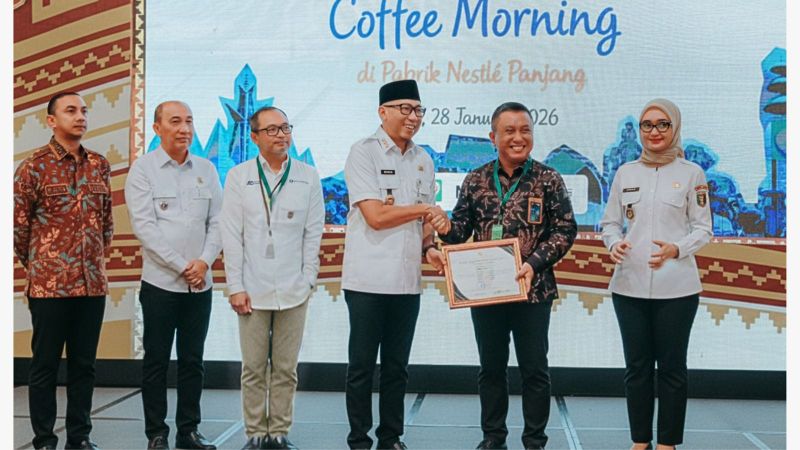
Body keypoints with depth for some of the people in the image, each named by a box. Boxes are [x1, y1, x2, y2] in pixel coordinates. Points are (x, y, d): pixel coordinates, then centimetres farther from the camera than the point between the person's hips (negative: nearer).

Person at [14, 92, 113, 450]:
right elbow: (18, 225, 0)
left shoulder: (99, 166, 9)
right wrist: (36, 266, 7)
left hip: (93, 283, 4)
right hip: (49, 285, -4)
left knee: (84, 364, 11)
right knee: (45, 364, 5)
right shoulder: (34, 166, -4)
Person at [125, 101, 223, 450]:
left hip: (200, 283, 4)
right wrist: (181, 266, -13)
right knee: (156, 361, 3)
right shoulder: (143, 169, -3)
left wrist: (204, 261, -8)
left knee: (193, 360, 9)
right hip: (160, 281, -4)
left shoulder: (206, 169, 9)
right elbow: (144, 227, -10)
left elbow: (217, 221, 7)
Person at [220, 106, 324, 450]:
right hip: (253, 289, -1)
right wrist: (236, 287, -4)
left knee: (286, 369, 6)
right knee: (254, 368, 4)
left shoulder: (308, 177, 6)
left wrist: (308, 280, -1)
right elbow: (232, 236, 1)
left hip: (294, 290, 1)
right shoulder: (239, 177, 3)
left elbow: (313, 232, 6)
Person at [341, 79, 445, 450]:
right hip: (368, 278, -5)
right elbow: (375, 216, -14)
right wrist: (423, 209, -7)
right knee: (362, 366, 3)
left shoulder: (423, 160, 13)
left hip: (407, 279, 5)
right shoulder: (364, 152, -5)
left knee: (397, 367, 12)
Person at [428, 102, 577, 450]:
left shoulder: (548, 179, -2)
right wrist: (447, 228, -15)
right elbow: (463, 226, 9)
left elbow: (565, 230, -4)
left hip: (532, 288, -2)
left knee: (534, 368, 5)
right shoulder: (476, 180, 6)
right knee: (491, 367, 12)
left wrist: (535, 263, -16)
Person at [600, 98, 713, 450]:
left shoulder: (691, 173, 2)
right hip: (630, 284, 2)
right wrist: (614, 244, -10)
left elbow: (702, 228, 2)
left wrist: (676, 249, -16)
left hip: (676, 286, -2)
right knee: (637, 366, 8)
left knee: (671, 367, 5)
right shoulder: (625, 173, 9)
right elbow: (610, 222, 12)